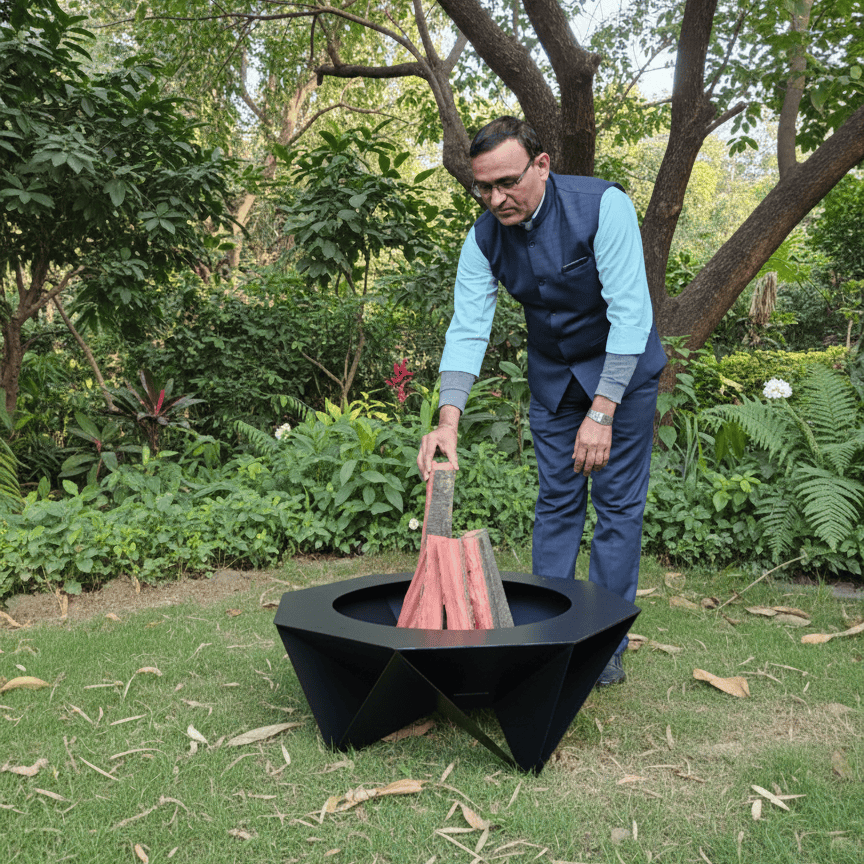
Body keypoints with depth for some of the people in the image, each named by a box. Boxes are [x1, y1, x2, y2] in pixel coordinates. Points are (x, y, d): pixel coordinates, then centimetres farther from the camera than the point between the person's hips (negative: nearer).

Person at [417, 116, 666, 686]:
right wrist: (449, 420, -35)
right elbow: (468, 329, -20)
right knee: (556, 500, 7)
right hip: (552, 370, 4)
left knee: (618, 501, -2)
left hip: (622, 363, -4)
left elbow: (630, 313, -30)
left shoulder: (602, 206, -27)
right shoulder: (483, 239, -14)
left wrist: (601, 413, -35)